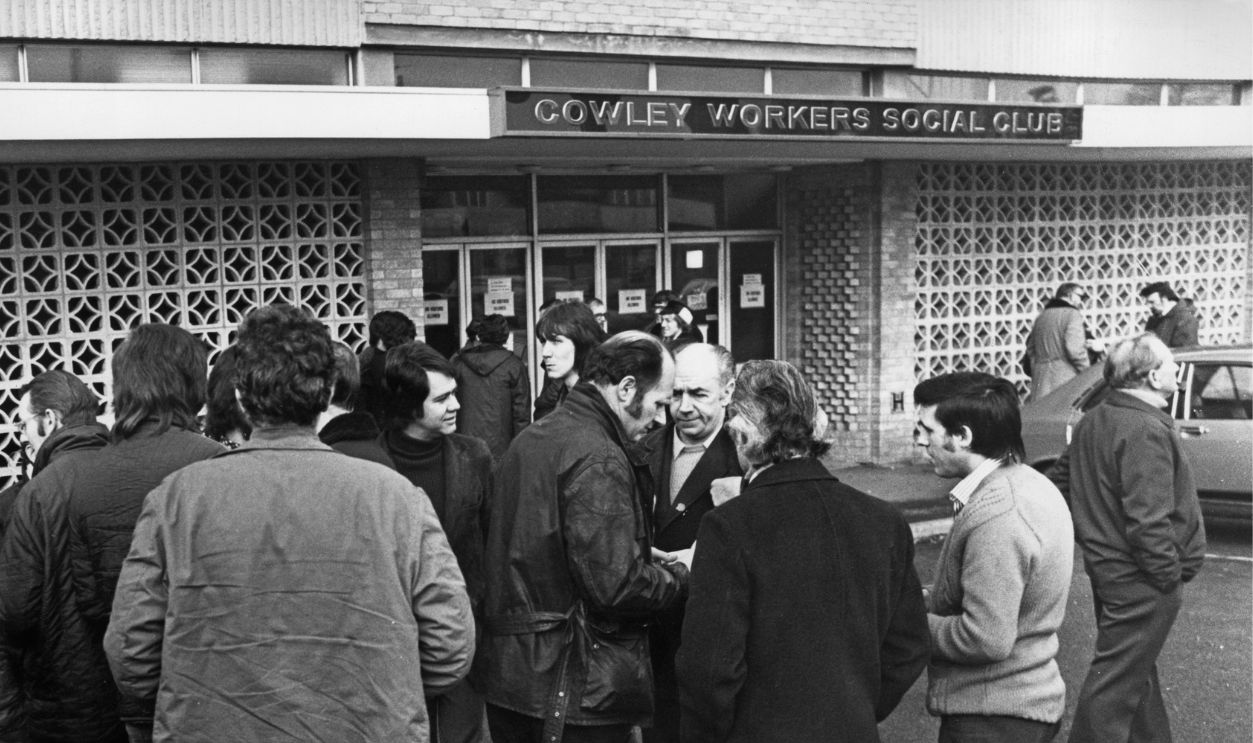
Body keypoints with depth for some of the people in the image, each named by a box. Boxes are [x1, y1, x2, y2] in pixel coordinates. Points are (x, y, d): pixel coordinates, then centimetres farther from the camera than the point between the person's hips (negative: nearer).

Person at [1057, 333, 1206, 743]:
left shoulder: (1093, 420, 8)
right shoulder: (1146, 430, -22)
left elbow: (1061, 477, 18)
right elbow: (1148, 520, -25)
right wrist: (1170, 576, -15)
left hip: (1107, 567, 10)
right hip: (1141, 580, -10)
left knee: (1137, 668, 23)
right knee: (1115, 683, -1)